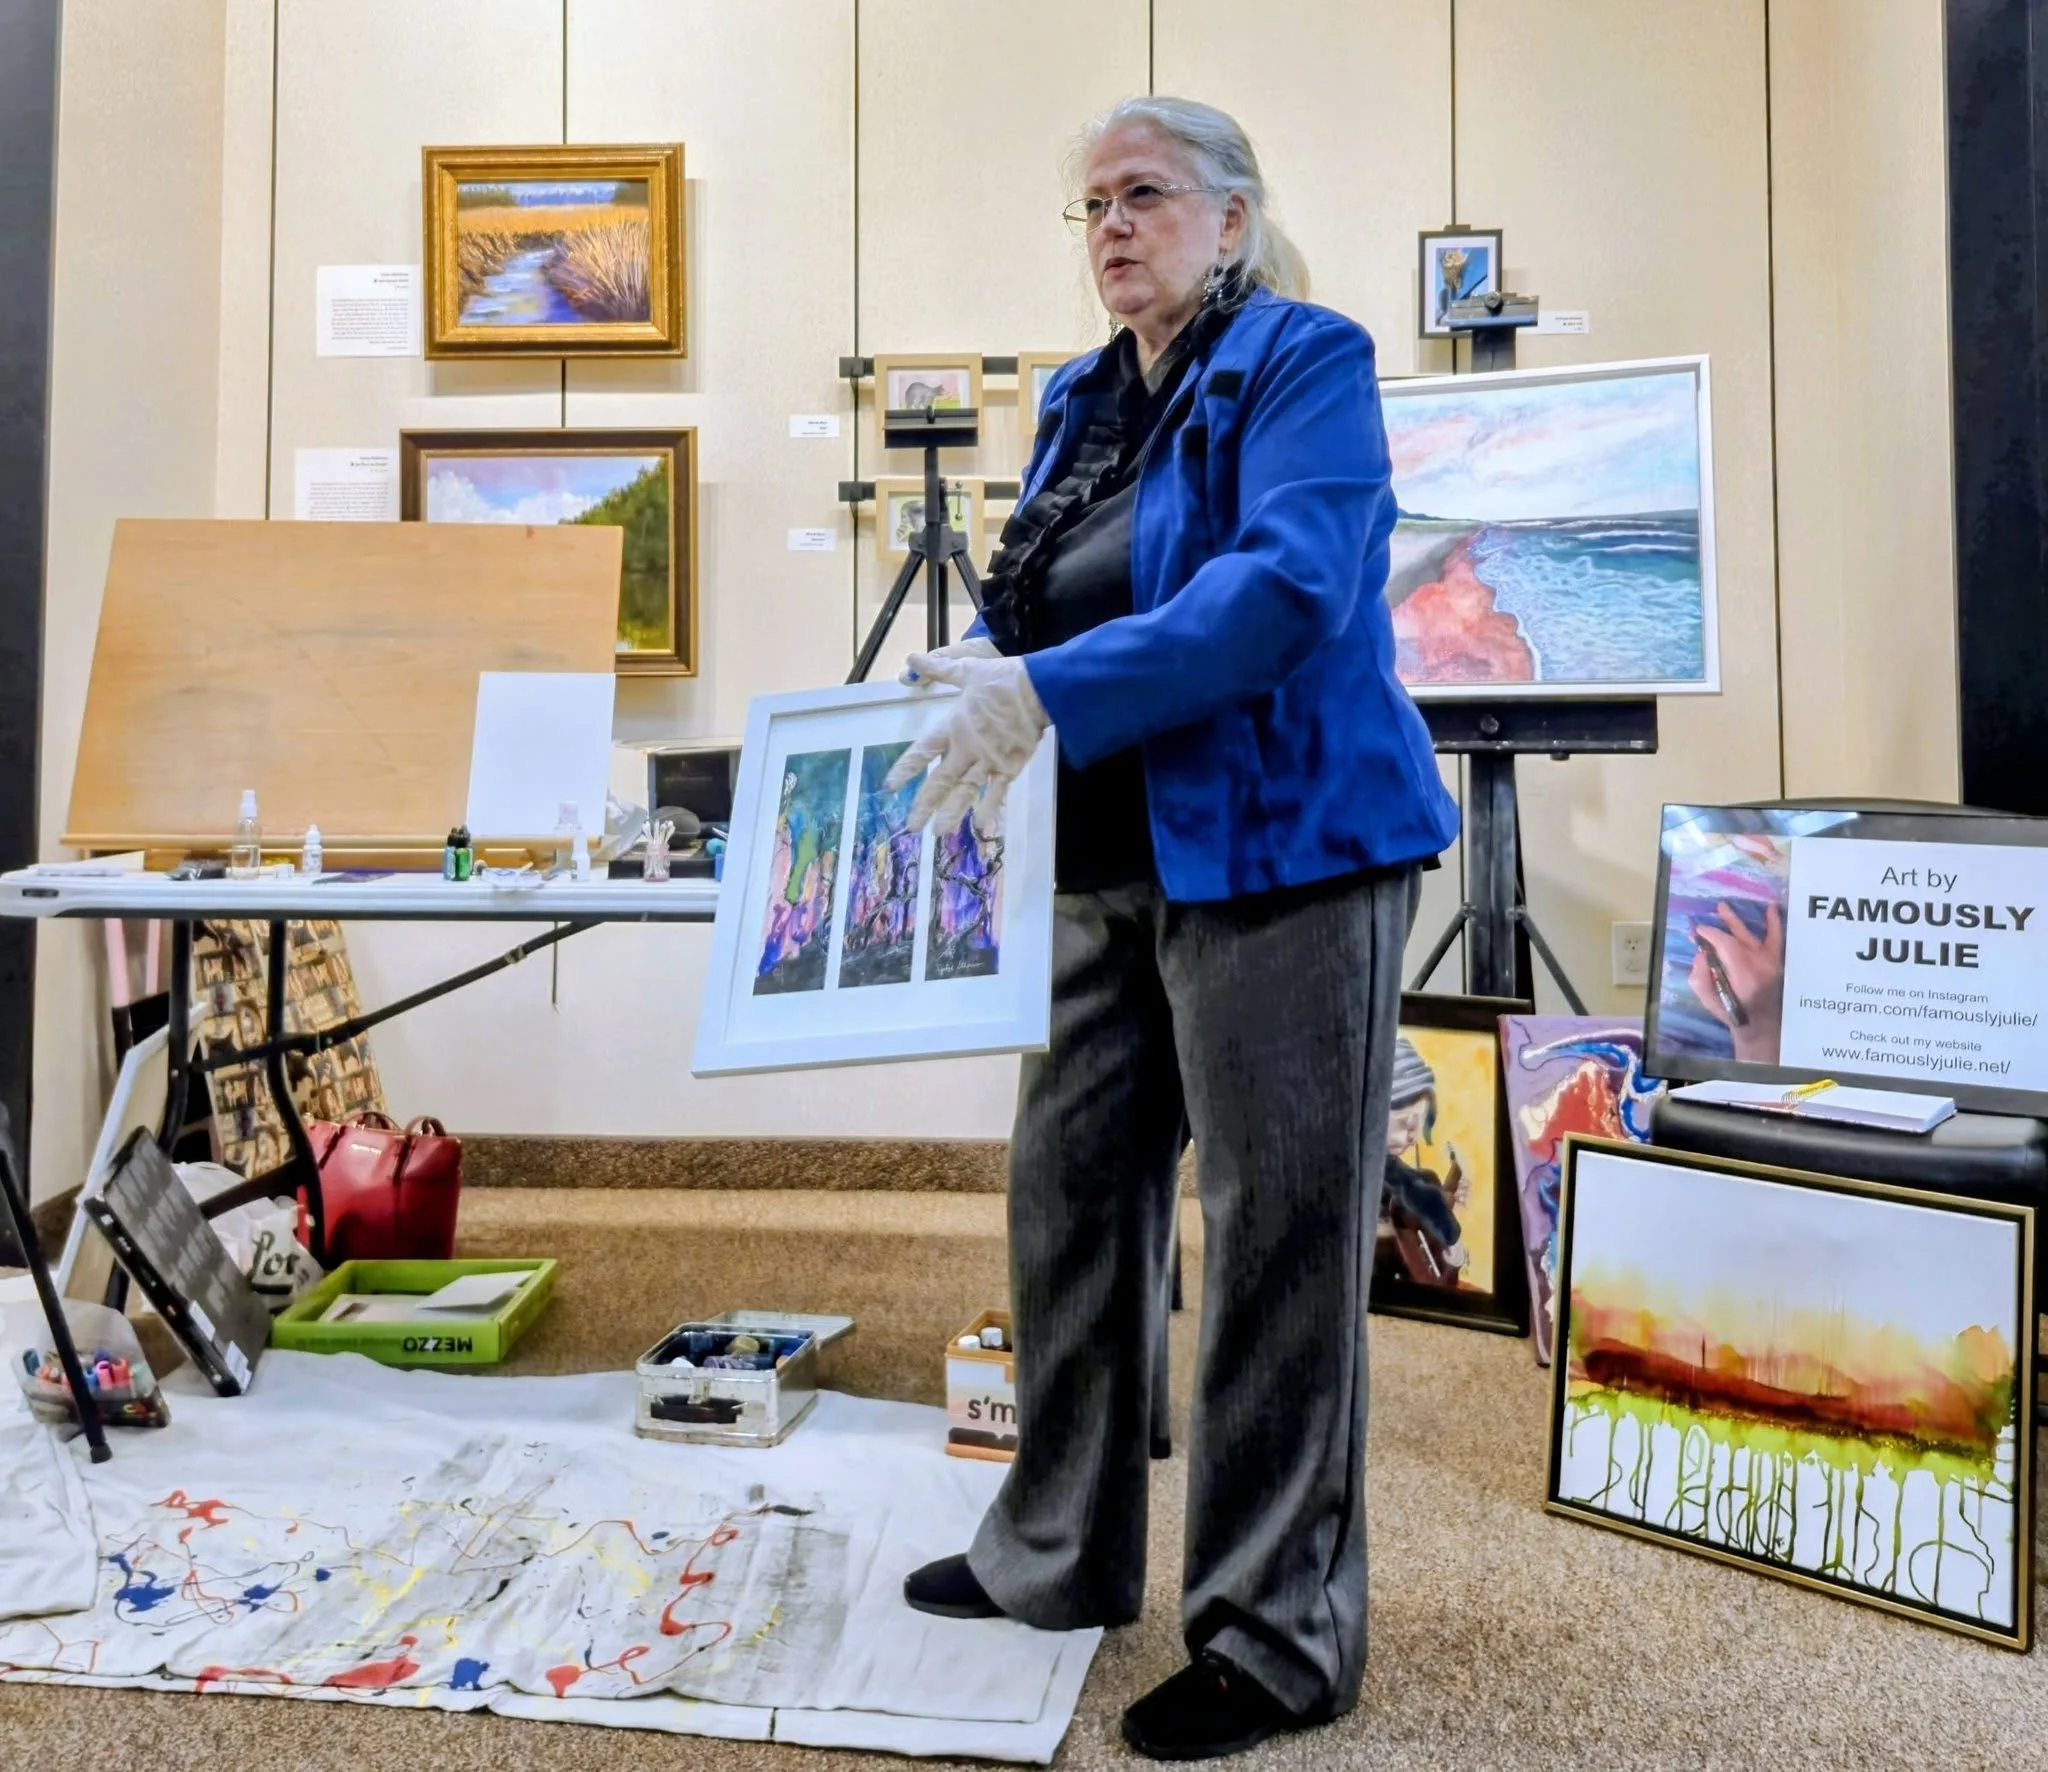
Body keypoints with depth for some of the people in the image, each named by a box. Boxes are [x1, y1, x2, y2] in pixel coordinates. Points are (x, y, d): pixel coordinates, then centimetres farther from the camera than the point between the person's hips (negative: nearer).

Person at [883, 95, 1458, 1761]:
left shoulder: (1302, 362, -4)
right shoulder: (1083, 399, 17)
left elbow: (1286, 585, -21)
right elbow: (1036, 609, 19)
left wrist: (1045, 694, -28)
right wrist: (974, 666, -4)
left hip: (1278, 856, -7)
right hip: (1107, 866, 8)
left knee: (1274, 1236, 0)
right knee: (1071, 1198, 12)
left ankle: (1280, 1634, 16)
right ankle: (1060, 1552, 31)